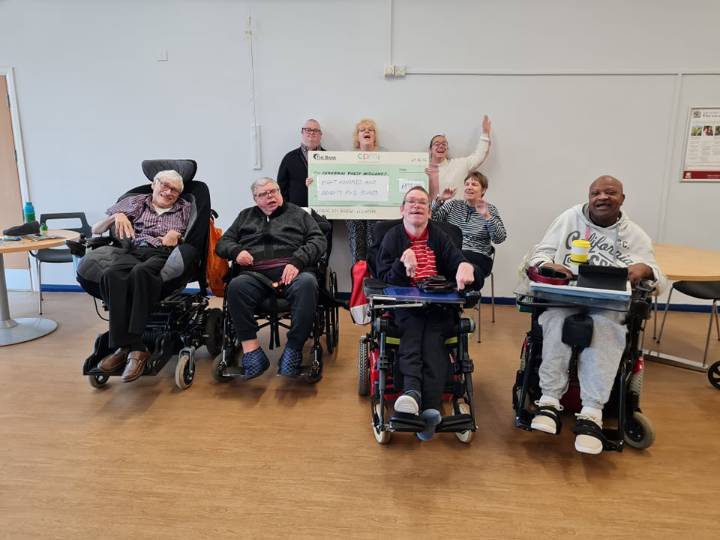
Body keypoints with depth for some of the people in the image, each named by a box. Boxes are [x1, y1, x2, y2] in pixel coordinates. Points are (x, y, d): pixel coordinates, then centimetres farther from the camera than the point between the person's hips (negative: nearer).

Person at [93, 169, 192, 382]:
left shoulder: (186, 209, 24)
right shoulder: (135, 202, 24)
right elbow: (95, 230, 21)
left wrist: (177, 239, -1)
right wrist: (116, 216, 3)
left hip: (165, 255, -2)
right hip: (134, 251, 2)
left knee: (140, 272, -39)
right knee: (111, 275, -36)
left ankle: (126, 346, -36)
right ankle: (135, 348, -34)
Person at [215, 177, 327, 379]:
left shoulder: (298, 214, 21)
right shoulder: (246, 216, 29)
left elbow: (318, 240, 9)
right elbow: (222, 243, 26)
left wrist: (297, 261, -9)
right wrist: (236, 250, 1)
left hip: (292, 271, -1)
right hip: (255, 274, 2)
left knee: (307, 284, -36)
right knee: (236, 286, -32)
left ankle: (293, 350, -31)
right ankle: (251, 351, -31)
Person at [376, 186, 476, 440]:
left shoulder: (439, 236, 16)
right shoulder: (393, 237, 11)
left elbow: (456, 260, -2)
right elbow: (384, 279, 2)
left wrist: (465, 266, -28)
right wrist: (402, 263, -18)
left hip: (437, 306, 1)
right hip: (404, 305, 0)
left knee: (432, 337, -28)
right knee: (412, 330, -32)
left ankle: (431, 406, -42)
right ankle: (412, 390, -52)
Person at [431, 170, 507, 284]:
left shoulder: (490, 209, 9)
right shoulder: (452, 204, 16)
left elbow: (499, 239, -5)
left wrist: (487, 217, -17)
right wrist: (439, 200, -7)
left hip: (478, 257, -2)